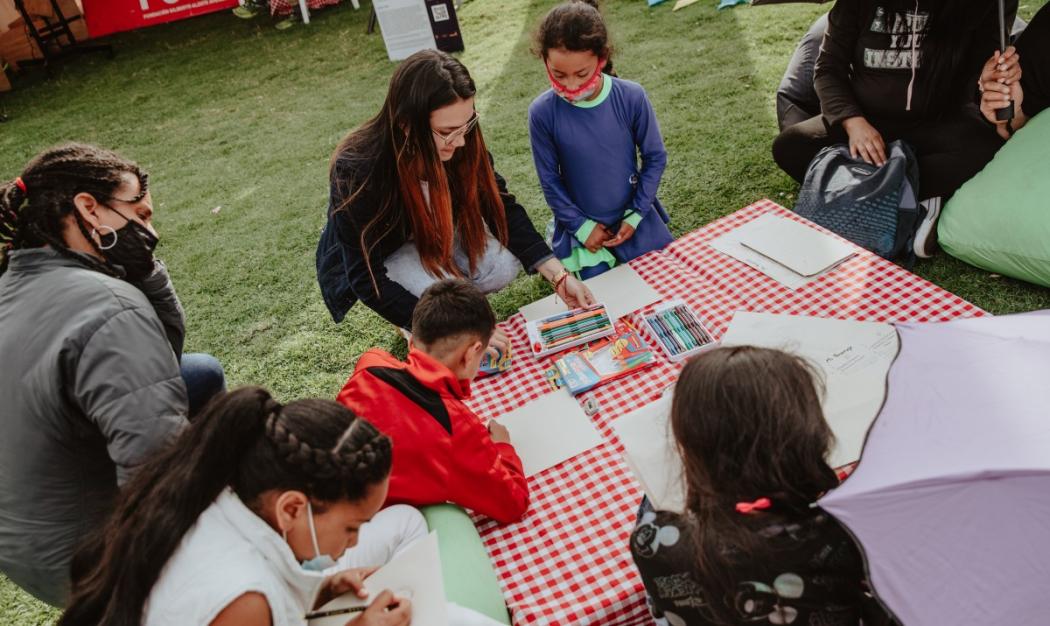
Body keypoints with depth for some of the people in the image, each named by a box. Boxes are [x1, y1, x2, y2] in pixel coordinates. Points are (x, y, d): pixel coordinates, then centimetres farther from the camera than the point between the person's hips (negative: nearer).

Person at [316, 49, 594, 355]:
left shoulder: (461, 143, -26)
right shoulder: (357, 171, -37)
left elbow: (502, 207, -13)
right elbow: (366, 278, -33)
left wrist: (558, 276, -22)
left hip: (431, 233, 4)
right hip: (376, 258, -4)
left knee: (502, 267, -20)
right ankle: (410, 320, 4)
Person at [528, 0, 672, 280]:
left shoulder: (631, 97, -18)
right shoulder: (542, 112, -19)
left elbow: (655, 157, -6)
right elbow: (549, 179, -9)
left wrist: (636, 215, -8)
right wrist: (580, 226, -9)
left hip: (634, 217, 2)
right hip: (584, 225, -1)